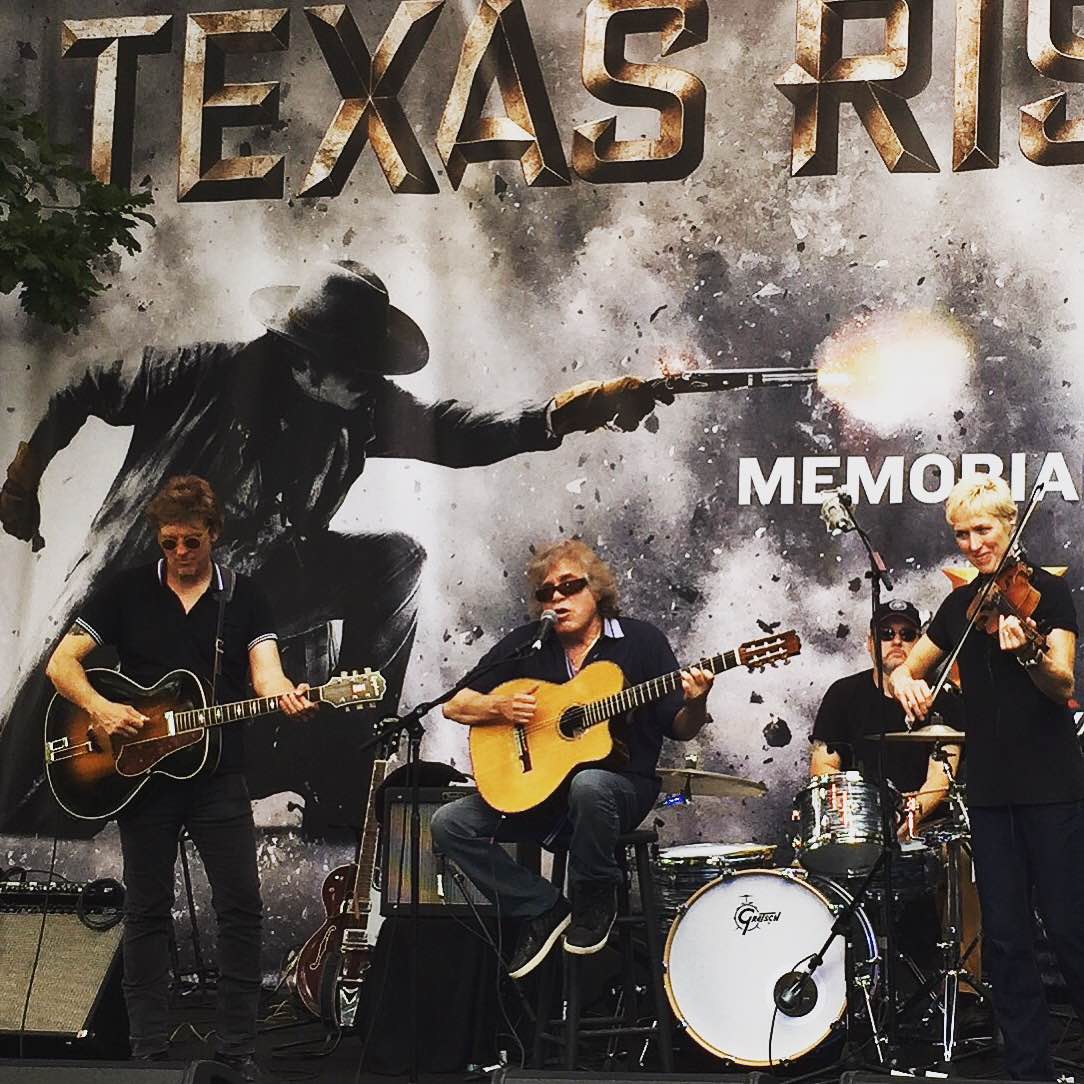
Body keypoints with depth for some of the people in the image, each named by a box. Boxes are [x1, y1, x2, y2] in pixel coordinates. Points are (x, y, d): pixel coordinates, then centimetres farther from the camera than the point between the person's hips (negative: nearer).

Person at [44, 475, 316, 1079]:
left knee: (242, 907, -5)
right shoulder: (127, 593, 3)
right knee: (148, 911, 4)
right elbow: (62, 663, 0)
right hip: (141, 775, 0)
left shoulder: (245, 598, 5)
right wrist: (98, 709, -19)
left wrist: (287, 697, -32)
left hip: (218, 777, 0)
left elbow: (265, 669, -9)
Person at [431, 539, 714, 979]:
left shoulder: (639, 640, -1)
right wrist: (501, 707, -13)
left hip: (623, 783, -4)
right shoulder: (526, 644, 6)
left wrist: (695, 705, -24)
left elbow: (679, 730, -2)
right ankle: (543, 910, -3)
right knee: (450, 824, -15)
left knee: (588, 785, -40)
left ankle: (595, 901, -12)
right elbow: (455, 704, 7)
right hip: (537, 787, 4)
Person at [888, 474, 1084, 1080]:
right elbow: (909, 668, 22)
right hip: (989, 790, 5)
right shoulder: (959, 606, 12)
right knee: (1005, 936, 4)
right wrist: (905, 681, -2)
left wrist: (1028, 652, -37)